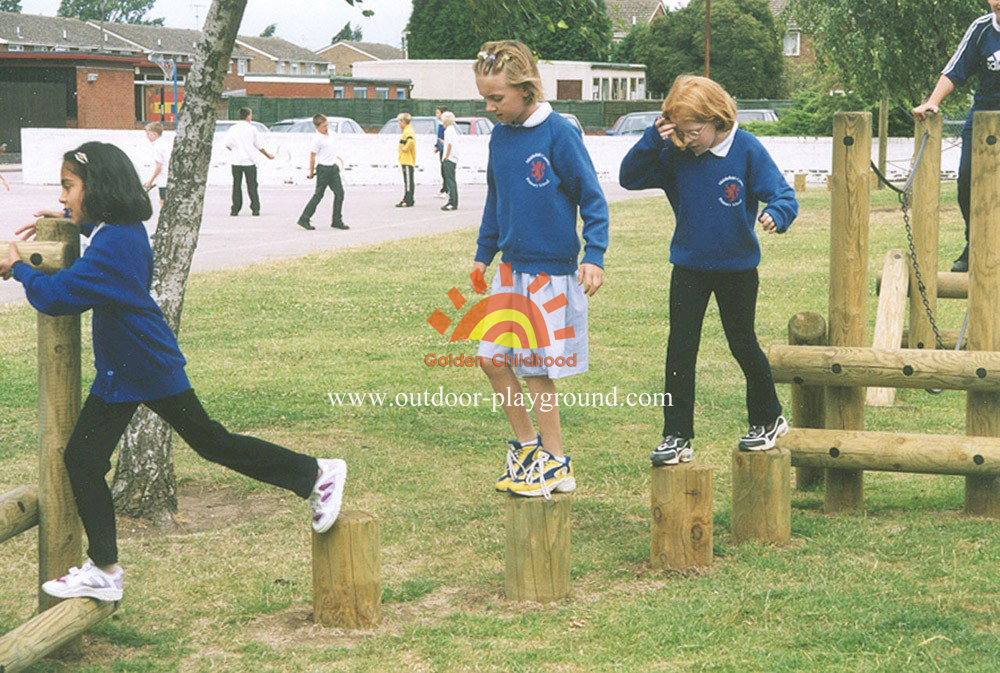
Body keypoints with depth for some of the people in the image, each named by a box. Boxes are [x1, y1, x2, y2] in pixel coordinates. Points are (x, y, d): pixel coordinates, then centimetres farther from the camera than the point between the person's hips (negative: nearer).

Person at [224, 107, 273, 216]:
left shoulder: (233, 129, 0)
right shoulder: (252, 129, -3)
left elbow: (227, 145, -1)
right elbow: (259, 146, 2)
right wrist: (268, 155, 18)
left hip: (236, 161, 1)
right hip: (249, 161, -1)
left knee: (237, 186, 7)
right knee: (252, 186, 5)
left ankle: (235, 210, 4)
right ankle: (255, 209, 2)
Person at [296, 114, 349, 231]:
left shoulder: (331, 134, 8)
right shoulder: (317, 139, -16)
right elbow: (312, 156, -12)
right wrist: (311, 172, -8)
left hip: (333, 167, 8)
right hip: (323, 169, -8)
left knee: (339, 193, 3)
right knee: (318, 195, -4)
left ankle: (337, 221, 9)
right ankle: (304, 219, 4)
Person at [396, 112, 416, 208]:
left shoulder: (407, 131, -15)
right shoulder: (407, 131, 18)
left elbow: (410, 140, -34)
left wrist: (405, 148, -22)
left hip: (407, 161, -11)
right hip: (407, 161, 11)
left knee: (408, 181, -9)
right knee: (408, 181, 13)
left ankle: (407, 201, -9)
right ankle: (409, 200, 18)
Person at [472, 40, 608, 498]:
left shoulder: (558, 134, -13)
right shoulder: (499, 137, 6)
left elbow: (592, 199, -10)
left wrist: (593, 256, -17)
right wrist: (484, 254, 19)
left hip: (551, 269, -7)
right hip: (511, 267, 7)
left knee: (537, 367, -1)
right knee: (492, 358, 6)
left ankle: (555, 461, 13)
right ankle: (526, 443, 23)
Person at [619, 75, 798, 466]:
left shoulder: (746, 150, -14)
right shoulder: (673, 155, -7)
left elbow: (782, 193, -14)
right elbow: (629, 178, -6)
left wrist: (776, 214, -37)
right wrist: (652, 141, -20)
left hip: (737, 268, -2)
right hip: (689, 268, 2)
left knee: (743, 345, 13)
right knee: (680, 349, 0)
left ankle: (768, 419, 33)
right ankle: (677, 435, 6)